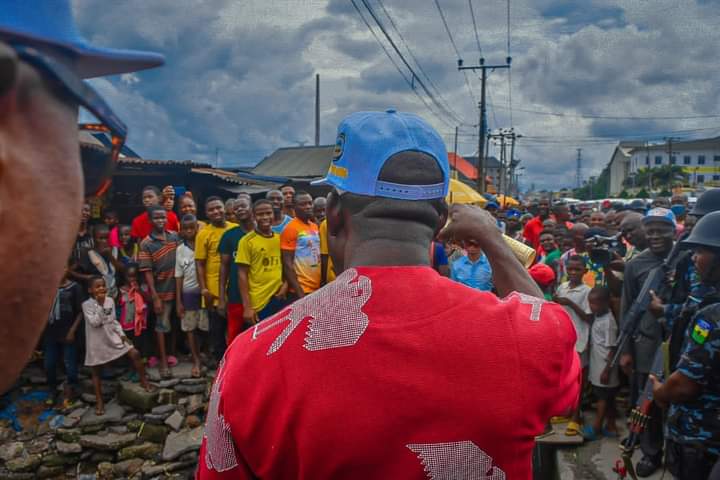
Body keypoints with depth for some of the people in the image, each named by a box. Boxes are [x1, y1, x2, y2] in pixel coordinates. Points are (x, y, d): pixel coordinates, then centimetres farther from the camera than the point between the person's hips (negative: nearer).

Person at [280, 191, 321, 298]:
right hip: (302, 290, -7)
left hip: (317, 288, 7)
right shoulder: (290, 229, -11)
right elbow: (287, 264, -15)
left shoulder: (315, 227, 12)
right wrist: (299, 292, -19)